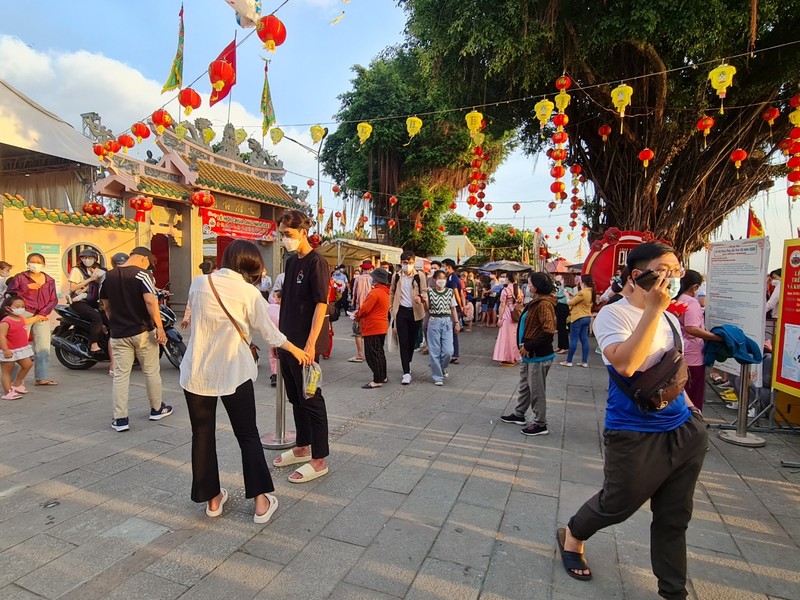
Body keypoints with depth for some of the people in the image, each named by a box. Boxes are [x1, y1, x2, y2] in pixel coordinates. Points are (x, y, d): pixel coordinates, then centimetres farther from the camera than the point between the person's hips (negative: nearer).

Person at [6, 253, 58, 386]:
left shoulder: (49, 280, 13)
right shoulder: (19, 278, 5)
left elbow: (53, 300, 7)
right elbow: (9, 294, -4)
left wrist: (41, 314, -5)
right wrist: (27, 287, -13)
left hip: (43, 317, 3)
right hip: (24, 315, -3)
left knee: (43, 348, 4)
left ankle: (41, 378, 10)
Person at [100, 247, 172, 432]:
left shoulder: (109, 276, 8)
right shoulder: (142, 274, -12)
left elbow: (106, 306, 15)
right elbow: (150, 302, -22)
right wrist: (160, 327, -20)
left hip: (119, 334, 4)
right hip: (142, 331, -4)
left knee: (120, 375, 7)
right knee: (151, 372, 11)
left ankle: (120, 419, 7)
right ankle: (157, 409, 24)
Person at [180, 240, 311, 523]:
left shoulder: (198, 284, -1)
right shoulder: (249, 292, -9)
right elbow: (270, 332, -3)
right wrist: (297, 351, 12)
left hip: (197, 372, 3)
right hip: (234, 372, -2)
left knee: (202, 435, 14)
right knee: (248, 435, 10)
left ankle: (212, 499, 25)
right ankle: (261, 500, 13)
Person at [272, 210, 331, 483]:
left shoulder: (316, 262, -12)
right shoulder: (291, 261, 12)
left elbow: (321, 304, -18)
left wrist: (310, 344, -23)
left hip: (304, 343, -8)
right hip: (287, 341, 8)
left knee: (311, 399, 1)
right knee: (296, 398, 17)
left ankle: (319, 460, 13)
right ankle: (302, 448, 33)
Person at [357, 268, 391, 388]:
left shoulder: (375, 292, -19)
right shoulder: (385, 292, 12)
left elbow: (364, 309, -18)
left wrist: (357, 316, 2)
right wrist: (360, 313, 8)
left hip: (372, 328, -10)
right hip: (382, 327, 10)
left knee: (372, 354, -4)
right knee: (379, 352, 17)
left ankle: (377, 380, -1)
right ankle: (382, 376, 25)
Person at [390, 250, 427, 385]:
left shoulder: (419, 276, -1)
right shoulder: (396, 276, 6)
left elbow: (424, 291, 0)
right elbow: (392, 292, 16)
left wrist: (420, 297, -22)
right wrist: (390, 307, 11)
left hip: (415, 312, 0)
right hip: (401, 311, 0)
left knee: (412, 340, 12)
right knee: (403, 342, -6)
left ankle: (408, 362, 37)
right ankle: (406, 372, -5)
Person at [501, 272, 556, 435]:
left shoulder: (544, 304, -20)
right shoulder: (535, 302, 11)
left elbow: (549, 331, -27)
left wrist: (529, 346, -20)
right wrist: (524, 345, 6)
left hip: (539, 355, -10)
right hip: (529, 354, 10)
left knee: (537, 391, 3)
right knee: (524, 386, 22)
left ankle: (540, 424, 16)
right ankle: (519, 415, 37)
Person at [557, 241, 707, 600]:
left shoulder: (670, 318, 8)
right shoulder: (614, 314, -16)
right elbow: (625, 364, -33)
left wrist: (688, 406, 12)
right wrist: (653, 309, -30)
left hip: (684, 430, 7)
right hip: (636, 436, -6)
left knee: (674, 518, 17)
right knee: (616, 506, 12)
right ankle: (572, 536, 42)